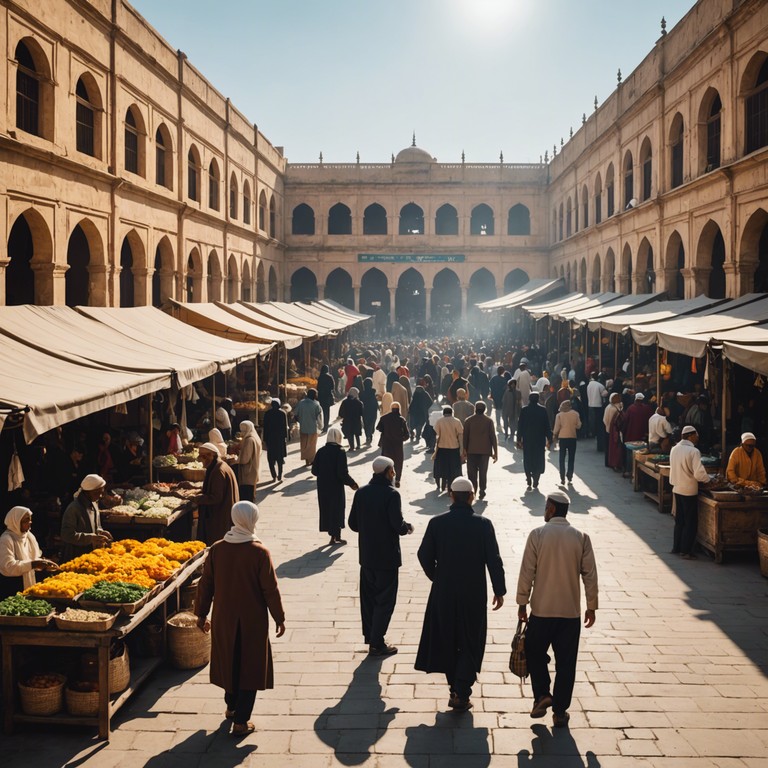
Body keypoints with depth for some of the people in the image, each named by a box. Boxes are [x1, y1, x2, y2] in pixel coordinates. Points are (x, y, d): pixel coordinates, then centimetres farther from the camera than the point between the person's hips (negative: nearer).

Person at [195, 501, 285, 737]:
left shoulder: (216, 549, -6)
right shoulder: (259, 552, -17)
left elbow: (205, 584, 1)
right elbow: (270, 589, -12)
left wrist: (202, 614, 14)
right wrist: (279, 618, 0)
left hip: (224, 619, 4)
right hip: (252, 620, -4)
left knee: (228, 661, 22)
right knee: (249, 666, 8)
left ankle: (231, 707, 40)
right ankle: (240, 721, 9)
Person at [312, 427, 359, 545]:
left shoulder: (321, 451, -3)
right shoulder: (340, 452, -16)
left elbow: (314, 471, 1)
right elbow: (343, 473, -19)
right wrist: (352, 484, -5)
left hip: (323, 487, 4)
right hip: (336, 487, -4)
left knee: (326, 509, 15)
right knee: (337, 509, 10)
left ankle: (333, 536, 23)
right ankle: (336, 537, 17)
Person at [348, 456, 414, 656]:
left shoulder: (361, 493, 0)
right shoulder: (391, 494, -17)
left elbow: (353, 524, 3)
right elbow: (398, 525, -21)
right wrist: (407, 528, 0)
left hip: (366, 555, 6)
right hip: (387, 557, -6)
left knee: (368, 598, 15)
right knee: (385, 600, 4)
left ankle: (370, 637, 23)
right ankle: (377, 643, 6)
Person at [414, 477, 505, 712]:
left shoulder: (437, 523, -7)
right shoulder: (483, 525, -11)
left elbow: (424, 556, -1)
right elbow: (494, 560, -8)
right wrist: (499, 590, 3)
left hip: (443, 593, 2)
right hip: (474, 594, -1)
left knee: (447, 641, 17)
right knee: (470, 643, 11)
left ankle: (456, 689, 28)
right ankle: (462, 694, 6)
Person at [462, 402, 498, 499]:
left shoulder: (468, 421, 0)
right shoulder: (489, 421, -1)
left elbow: (465, 437, 0)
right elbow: (493, 437, -3)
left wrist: (464, 450, 9)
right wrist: (495, 452, 0)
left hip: (471, 451, 0)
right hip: (485, 451, 0)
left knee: (472, 472, 6)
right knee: (483, 472, 8)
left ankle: (473, 490, -2)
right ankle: (482, 490, 5)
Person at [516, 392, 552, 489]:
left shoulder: (524, 409, -4)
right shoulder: (543, 410, -5)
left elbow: (520, 425, -2)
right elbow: (547, 425, -2)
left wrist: (519, 439, 5)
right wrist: (548, 439, 6)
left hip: (527, 439, 0)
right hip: (539, 439, 0)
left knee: (527, 459, 13)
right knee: (538, 459, 6)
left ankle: (529, 479, 7)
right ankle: (535, 482, 3)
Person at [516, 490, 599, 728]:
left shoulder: (537, 534, -9)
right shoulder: (581, 538, -3)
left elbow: (527, 571, -7)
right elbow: (590, 575, 0)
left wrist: (522, 603, 2)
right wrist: (591, 607, 10)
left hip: (542, 610, -2)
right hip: (571, 611, 2)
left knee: (535, 653, 19)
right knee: (566, 662, 9)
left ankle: (542, 694, 8)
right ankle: (560, 711, 13)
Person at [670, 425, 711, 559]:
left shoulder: (674, 449, 3)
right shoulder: (693, 451, -19)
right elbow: (699, 473, -23)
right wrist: (708, 479, -6)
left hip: (677, 489, 7)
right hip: (689, 490, -7)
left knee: (679, 520, 18)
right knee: (691, 522, 4)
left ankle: (676, 548, 24)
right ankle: (686, 551, 7)